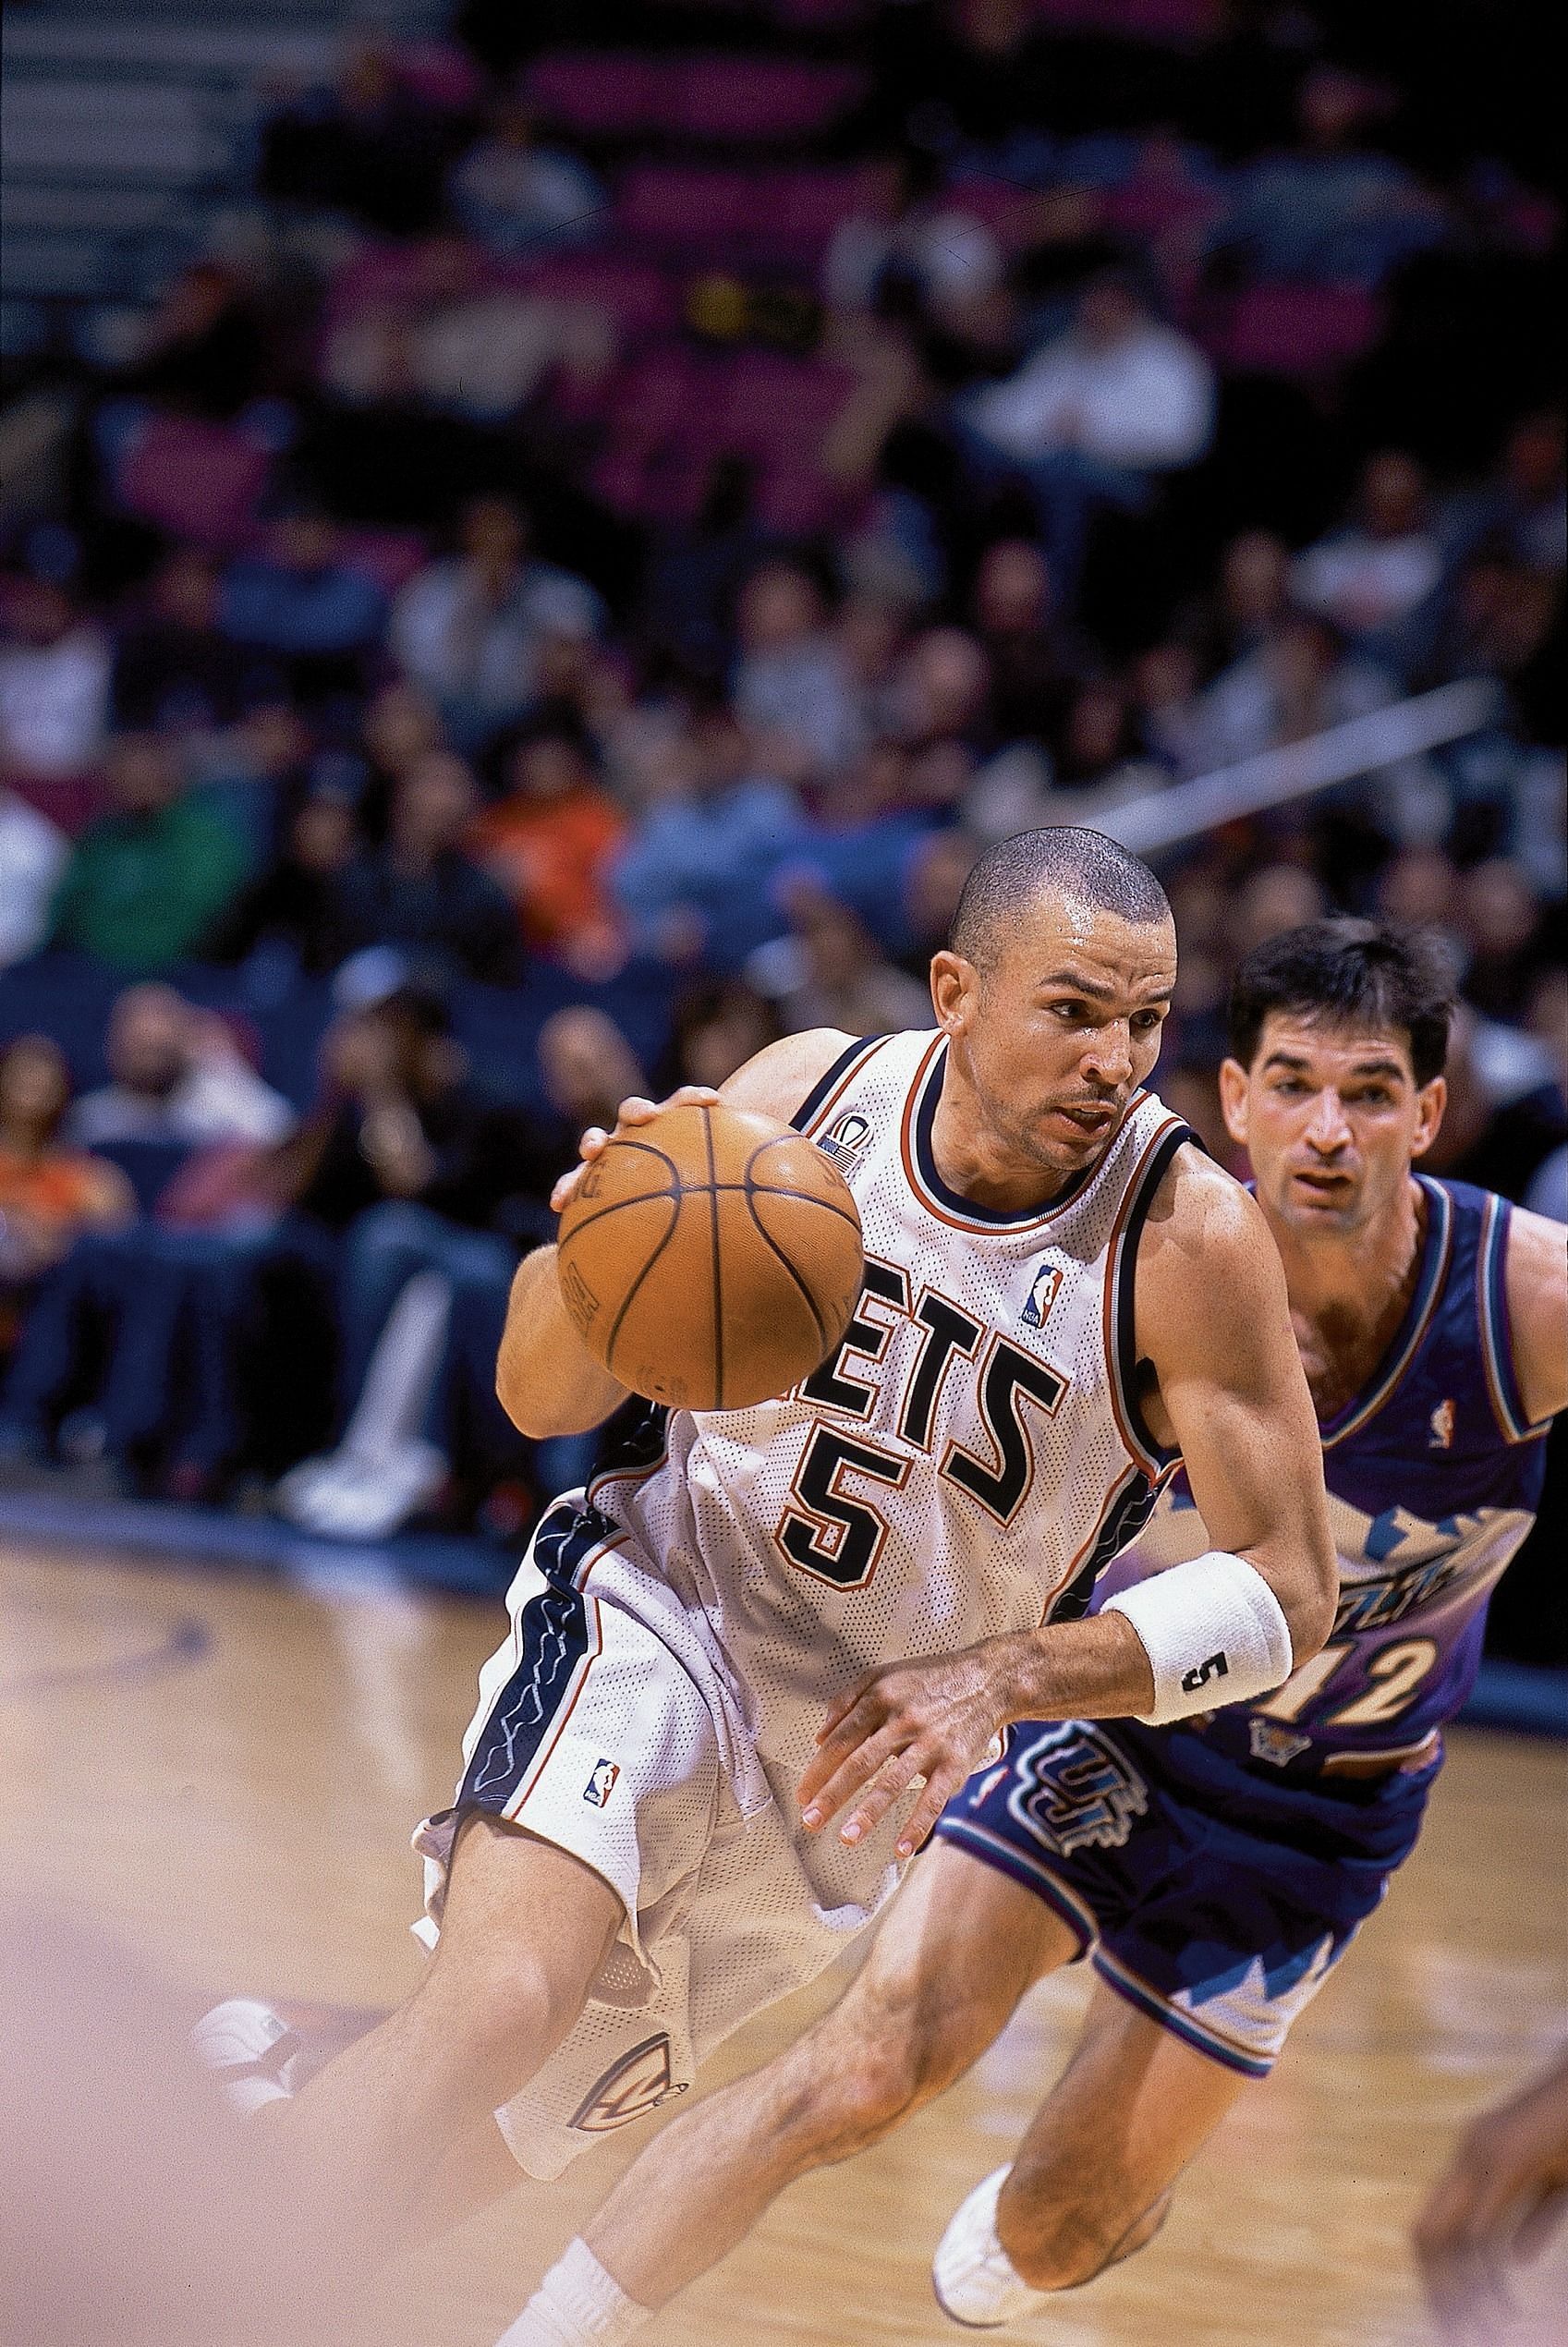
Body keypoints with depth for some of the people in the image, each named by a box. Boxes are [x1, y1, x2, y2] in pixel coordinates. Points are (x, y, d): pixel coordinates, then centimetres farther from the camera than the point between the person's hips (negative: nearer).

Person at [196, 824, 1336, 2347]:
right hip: (654, 1604, -1)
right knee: (498, 2004, -29)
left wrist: (1003, 1673, -29)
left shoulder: (1191, 1240, -19)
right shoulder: (805, 1095, -12)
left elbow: (1288, 1589, -16)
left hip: (859, 1749, 2)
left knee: (528, 2121, 7)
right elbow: (539, 1400, -5)